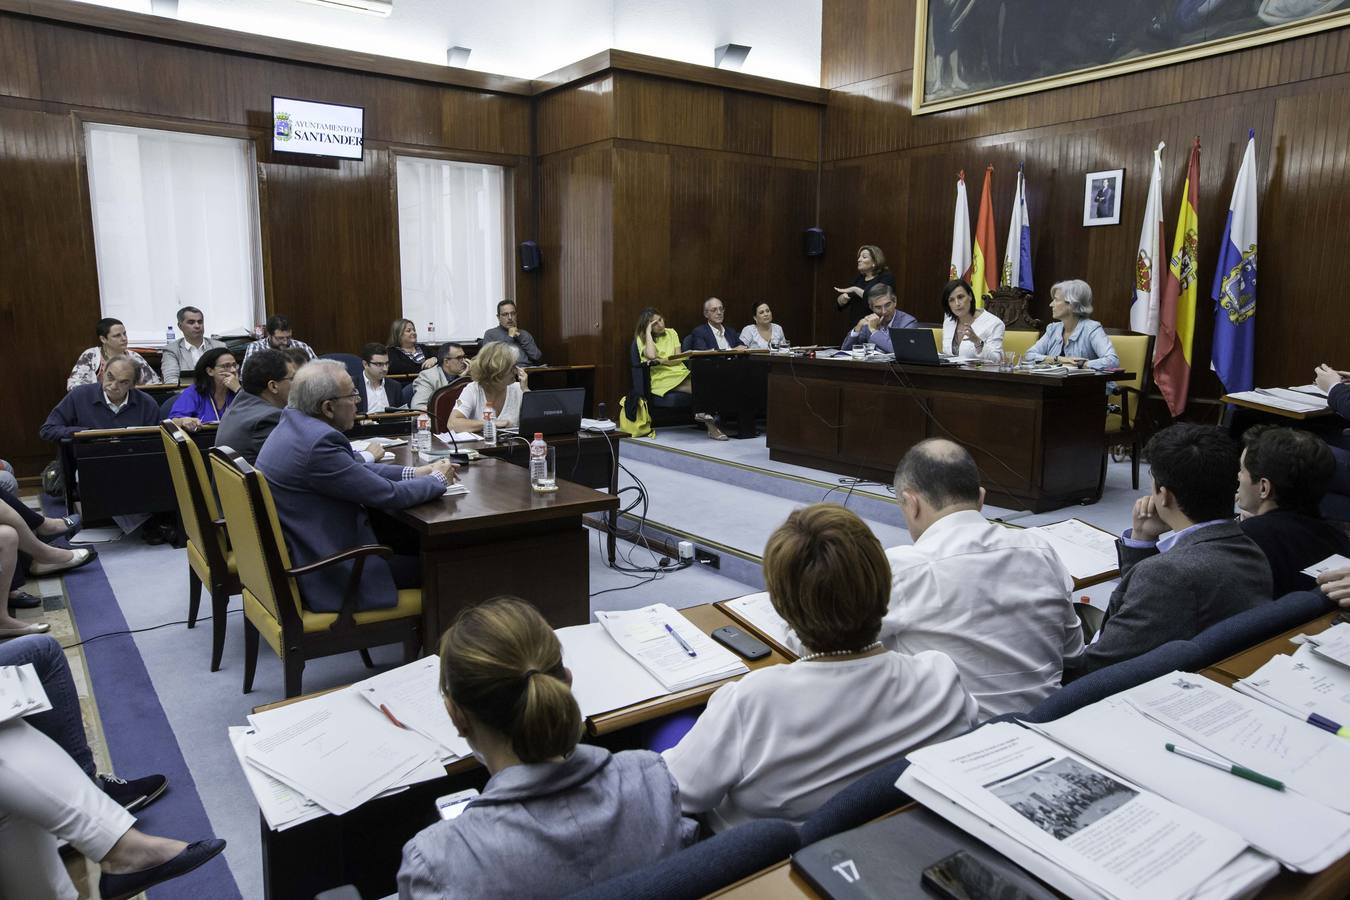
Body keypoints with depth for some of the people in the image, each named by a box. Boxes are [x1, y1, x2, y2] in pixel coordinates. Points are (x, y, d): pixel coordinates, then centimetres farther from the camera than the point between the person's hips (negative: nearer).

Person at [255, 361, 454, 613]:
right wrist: (438, 479, -2)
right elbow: (389, 495, -20)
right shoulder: (318, 441, -27)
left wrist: (417, 472, 7)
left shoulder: (294, 422, 2)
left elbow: (353, 470, 12)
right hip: (325, 578, -10)